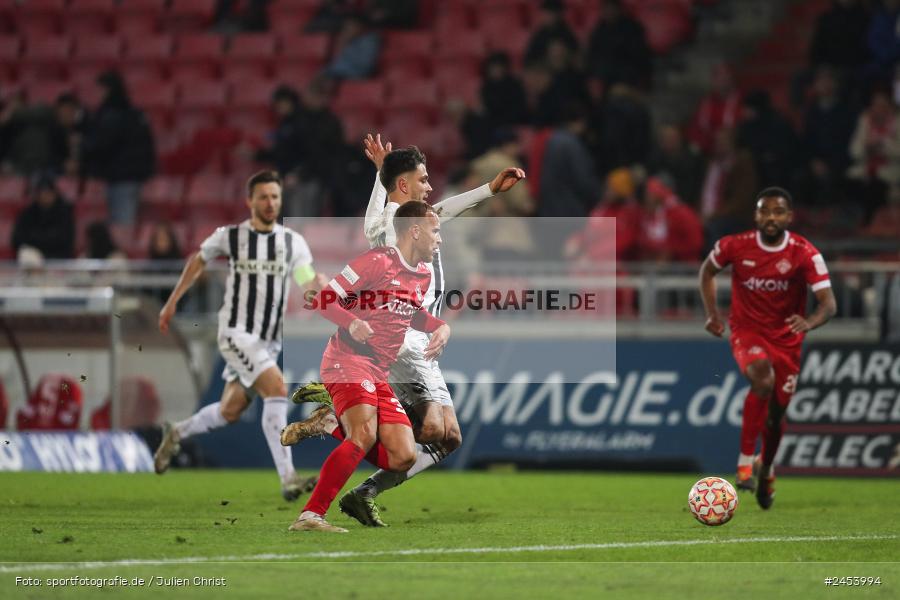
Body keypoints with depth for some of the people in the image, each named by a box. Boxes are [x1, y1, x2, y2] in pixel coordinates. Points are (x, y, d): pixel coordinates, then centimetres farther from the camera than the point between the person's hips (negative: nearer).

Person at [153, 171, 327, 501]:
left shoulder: (293, 242, 2)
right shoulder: (230, 236, -4)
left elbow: (308, 282, -9)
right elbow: (198, 260, 14)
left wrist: (319, 284, -32)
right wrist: (172, 301, 18)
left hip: (269, 339, 5)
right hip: (237, 333, -5)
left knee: (230, 412, 14)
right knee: (277, 390, -25)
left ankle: (176, 434, 44)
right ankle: (288, 479, -29)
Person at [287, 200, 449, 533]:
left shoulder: (424, 276, 15)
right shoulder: (377, 261, -10)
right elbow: (323, 300, -10)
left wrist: (441, 327, 14)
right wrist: (352, 322, -28)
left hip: (379, 374, 8)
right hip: (348, 360, -8)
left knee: (404, 457, -3)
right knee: (365, 436, -31)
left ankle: (340, 431, 19)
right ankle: (310, 515, -34)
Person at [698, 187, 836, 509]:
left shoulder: (805, 254, -17)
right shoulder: (735, 246, -13)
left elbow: (828, 304, -24)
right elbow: (708, 269, 8)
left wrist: (808, 322, -45)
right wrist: (712, 312, -3)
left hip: (786, 338, 2)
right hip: (746, 331, -2)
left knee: (776, 413, 10)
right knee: (763, 378, -34)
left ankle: (766, 469, 41)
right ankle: (746, 458, -25)